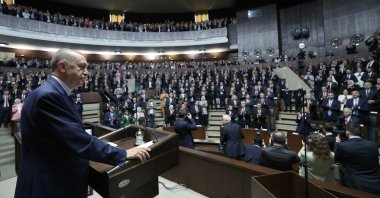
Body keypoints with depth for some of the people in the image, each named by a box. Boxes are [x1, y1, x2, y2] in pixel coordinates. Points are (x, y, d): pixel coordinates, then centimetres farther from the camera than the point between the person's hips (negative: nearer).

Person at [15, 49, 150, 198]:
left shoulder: (53, 92, 6)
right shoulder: (48, 95, -25)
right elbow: (80, 141, -29)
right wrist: (124, 154, -22)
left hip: (58, 178, 9)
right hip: (49, 186, -9)